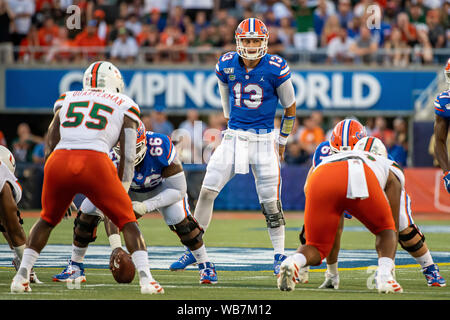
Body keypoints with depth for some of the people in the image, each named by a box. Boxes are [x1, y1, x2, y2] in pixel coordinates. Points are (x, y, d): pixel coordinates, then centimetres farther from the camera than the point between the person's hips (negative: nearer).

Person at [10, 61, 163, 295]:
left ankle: (21, 276, 22)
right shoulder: (123, 106, 21)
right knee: (127, 221, 13)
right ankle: (145, 278, -2)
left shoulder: (66, 100, 28)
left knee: (48, 219, 28)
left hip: (59, 161, 3)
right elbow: (128, 157, 14)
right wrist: (117, 198, 22)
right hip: (95, 162, -3)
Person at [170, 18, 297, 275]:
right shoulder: (226, 66, -2)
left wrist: (282, 142, 6)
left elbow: (290, 108, 1)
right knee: (207, 191, -4)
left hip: (264, 140, -3)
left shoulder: (276, 69, -11)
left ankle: (280, 256, 12)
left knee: (271, 201, -2)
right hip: (234, 136, 3)